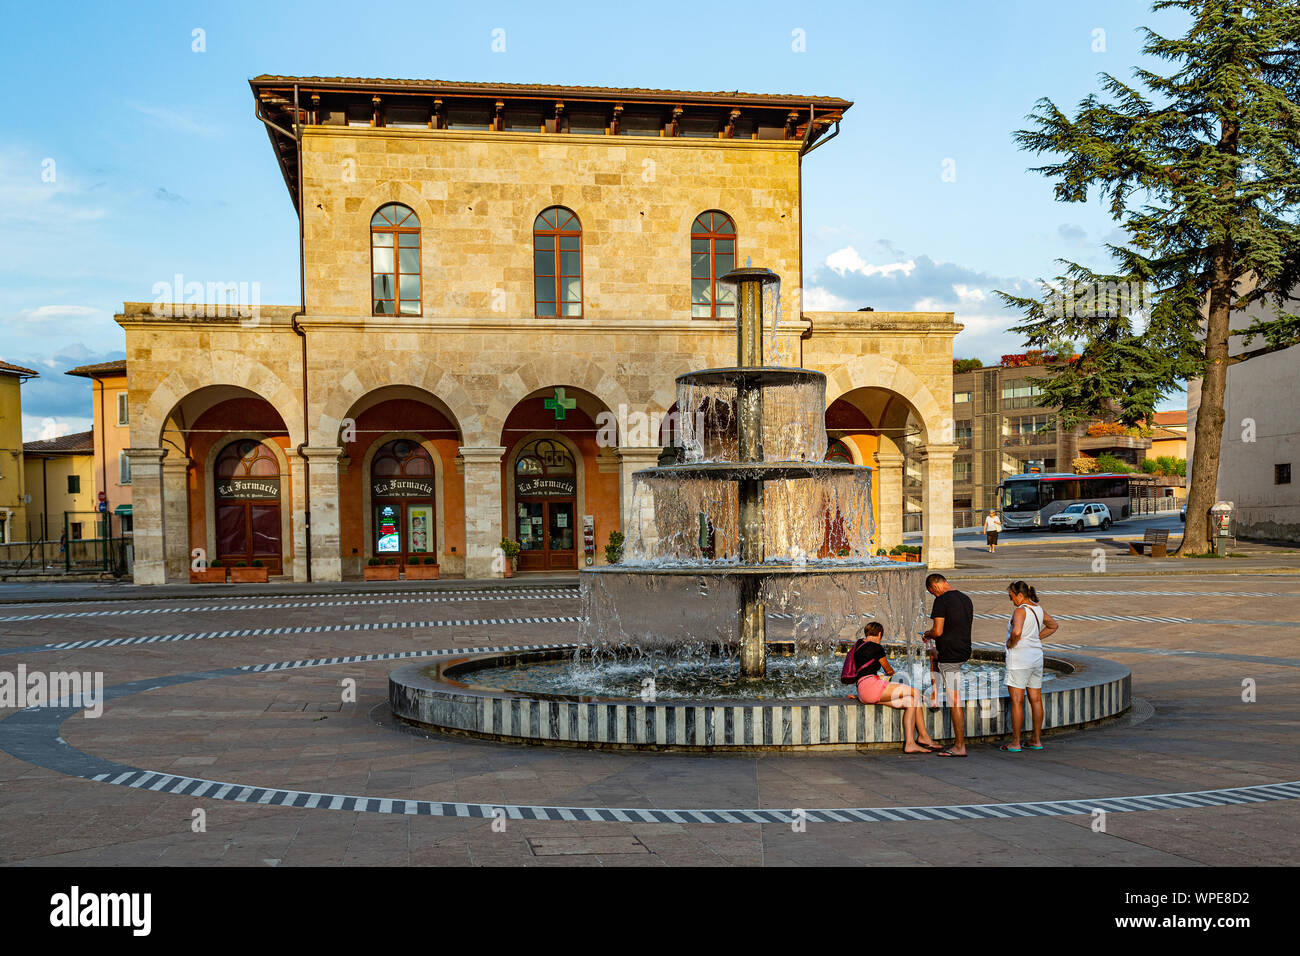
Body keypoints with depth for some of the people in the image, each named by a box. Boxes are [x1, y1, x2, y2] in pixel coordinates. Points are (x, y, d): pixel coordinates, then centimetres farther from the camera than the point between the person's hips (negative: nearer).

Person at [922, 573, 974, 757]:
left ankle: (960, 746, 0)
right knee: (932, 657, 36)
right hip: (964, 651, 9)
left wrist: (927, 635, 3)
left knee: (955, 703, -4)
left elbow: (938, 631, -20)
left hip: (949, 655, -9)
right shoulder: (966, 599, 12)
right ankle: (934, 698, 36)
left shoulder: (942, 600, -15)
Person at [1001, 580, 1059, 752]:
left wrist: (1011, 643, -15)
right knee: (1036, 700, 12)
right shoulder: (1039, 609, 10)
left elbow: (1016, 631, -34)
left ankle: (1015, 743, -1)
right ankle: (1036, 740, 19)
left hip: (1019, 658, -8)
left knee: (1017, 701, -4)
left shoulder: (1020, 611, -16)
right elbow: (1053, 625, 27)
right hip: (1037, 656, 8)